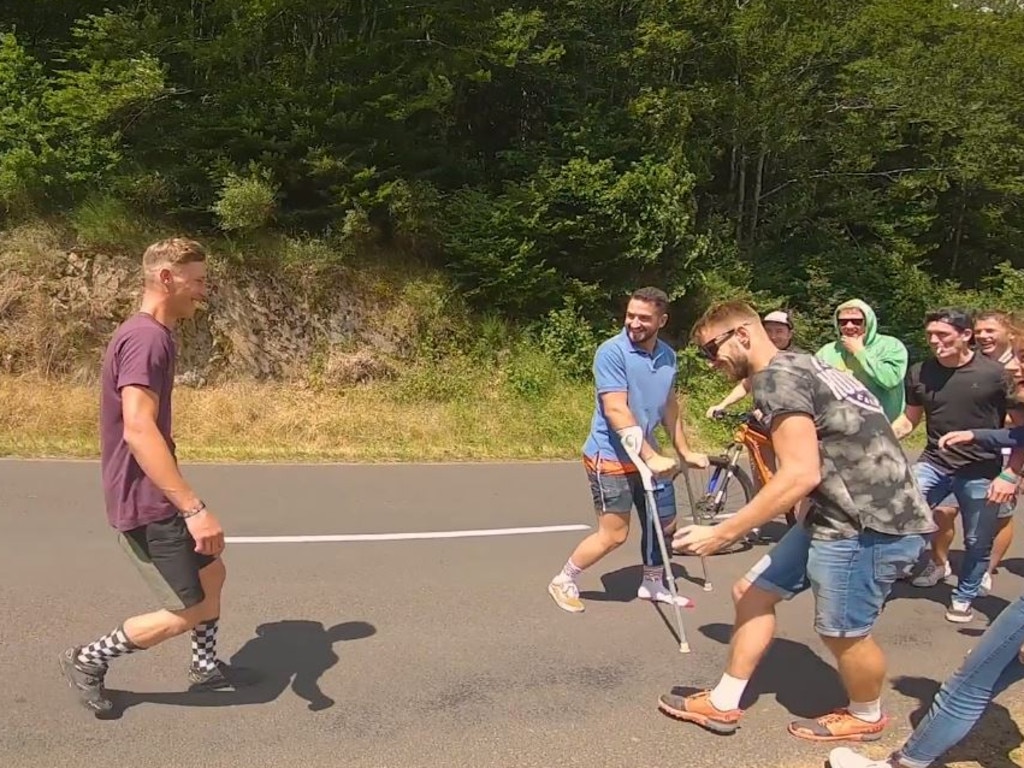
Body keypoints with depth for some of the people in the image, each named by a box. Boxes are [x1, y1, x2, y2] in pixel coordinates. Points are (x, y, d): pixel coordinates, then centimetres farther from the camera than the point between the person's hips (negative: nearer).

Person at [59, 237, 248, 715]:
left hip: (155, 496, 10)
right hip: (145, 504, -10)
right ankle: (87, 661, 15)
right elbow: (138, 431, -32)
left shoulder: (147, 334, 11)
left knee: (212, 573, 20)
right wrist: (195, 509, -36)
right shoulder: (147, 338, -21)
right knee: (191, 610, -1)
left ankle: (205, 667, 35)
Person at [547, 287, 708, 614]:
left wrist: (685, 451, 18)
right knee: (614, 534, -2)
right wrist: (651, 457, -31)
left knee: (664, 523, 14)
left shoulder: (668, 356, 3)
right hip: (610, 457, -7)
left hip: (648, 455, 7)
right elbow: (616, 410, -26)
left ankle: (653, 584, 36)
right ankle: (563, 581, 19)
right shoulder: (612, 352, -19)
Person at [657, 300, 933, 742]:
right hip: (840, 516, 10)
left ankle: (865, 717, 37)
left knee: (842, 633, 9)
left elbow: (801, 474, -25)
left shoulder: (776, 378, -16)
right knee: (752, 593, 11)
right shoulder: (799, 367, 15)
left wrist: (721, 534, -21)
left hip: (870, 524, -10)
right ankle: (722, 705, 23)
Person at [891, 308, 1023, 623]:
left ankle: (963, 598, 35)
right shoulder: (919, 373, -2)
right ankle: (937, 559, 13)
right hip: (934, 463, 2)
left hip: (981, 472, -2)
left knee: (977, 543, 10)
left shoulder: (995, 374, -11)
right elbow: (909, 420, 10)